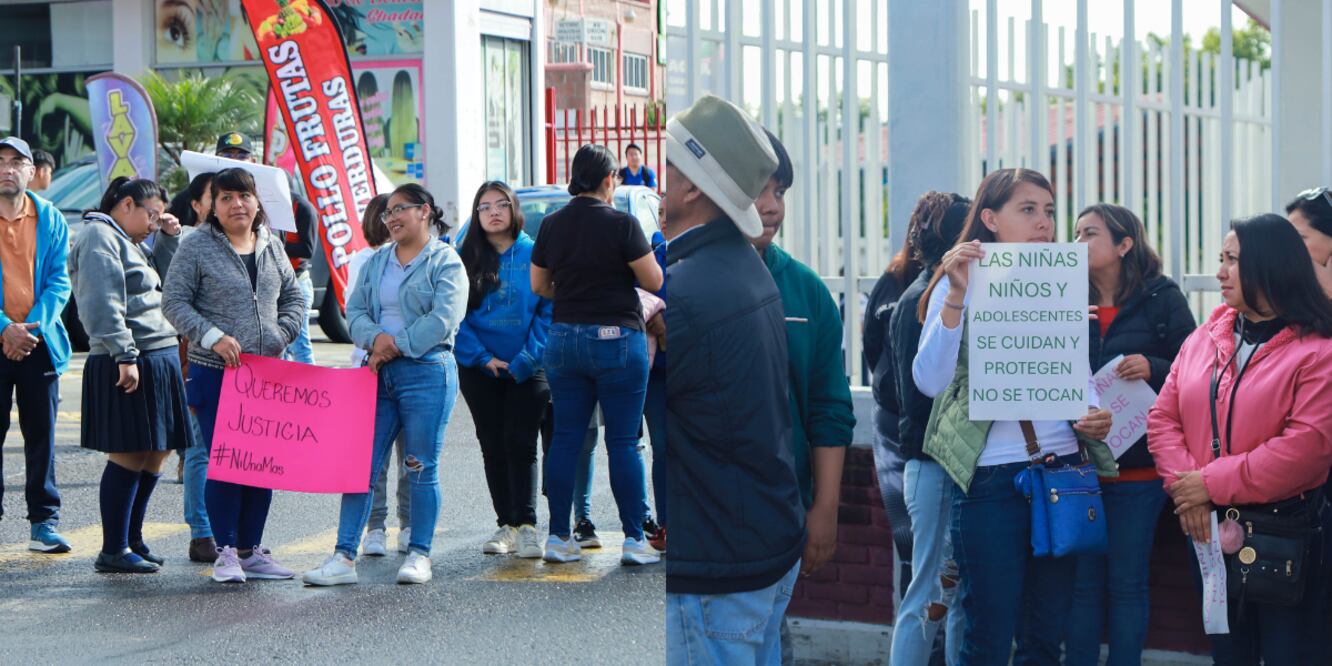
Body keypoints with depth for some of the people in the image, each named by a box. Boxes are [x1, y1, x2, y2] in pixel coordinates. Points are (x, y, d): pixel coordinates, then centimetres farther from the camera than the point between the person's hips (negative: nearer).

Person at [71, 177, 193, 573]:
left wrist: (170, 239, 14)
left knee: (156, 452, 12)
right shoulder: (99, 236, -8)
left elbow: (161, 279, 25)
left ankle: (131, 539, 22)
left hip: (158, 358, 10)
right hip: (129, 363, -10)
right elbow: (104, 303, -18)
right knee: (129, 455, -7)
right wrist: (125, 355, -23)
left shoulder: (127, 241, 22)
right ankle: (114, 551, -1)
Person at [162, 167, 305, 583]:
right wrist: (213, 337, -17)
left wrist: (281, 334, 1)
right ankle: (225, 552, 5)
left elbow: (293, 297, 19)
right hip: (215, 374, -5)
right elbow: (174, 302, -6)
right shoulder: (197, 247, -3)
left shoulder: (271, 246, 12)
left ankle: (251, 550, 16)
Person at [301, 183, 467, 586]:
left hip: (426, 370, -5)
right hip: (379, 372, 5)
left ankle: (419, 554, 10)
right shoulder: (375, 262, 18)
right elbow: (355, 311, 11)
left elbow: (443, 319, -12)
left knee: (420, 468, 0)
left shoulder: (445, 261, -1)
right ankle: (344, 556, 0)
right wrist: (376, 338, -10)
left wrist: (396, 346, -12)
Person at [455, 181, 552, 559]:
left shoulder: (534, 255, 0)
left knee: (520, 443, -9)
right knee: (493, 447, 5)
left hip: (527, 369, -2)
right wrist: (482, 357, -9)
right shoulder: (466, 258, 5)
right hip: (480, 370, 2)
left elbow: (549, 311, -3)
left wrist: (526, 359, -12)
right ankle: (507, 526, 10)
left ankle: (526, 526, -10)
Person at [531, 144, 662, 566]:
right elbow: (654, 280, -8)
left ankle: (559, 536, 10)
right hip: (617, 340, -5)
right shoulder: (621, 224, -11)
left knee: (565, 438, 8)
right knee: (623, 443, -1)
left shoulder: (552, 225, 4)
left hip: (563, 339, 5)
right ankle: (634, 539, 0)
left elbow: (538, 286, 12)